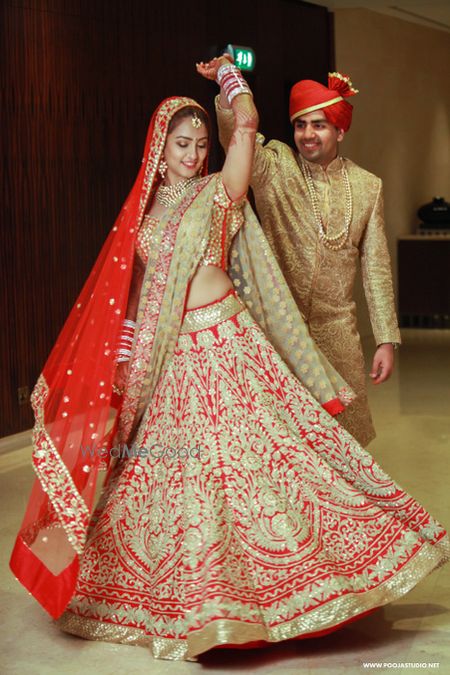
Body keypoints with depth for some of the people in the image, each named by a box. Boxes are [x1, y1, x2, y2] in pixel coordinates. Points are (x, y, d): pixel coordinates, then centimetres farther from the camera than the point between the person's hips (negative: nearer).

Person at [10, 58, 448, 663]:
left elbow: (247, 123, -10)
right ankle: (191, 601, 24)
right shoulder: (145, 208, 12)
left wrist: (225, 72, 7)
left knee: (245, 456, -6)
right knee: (173, 473, 9)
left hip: (221, 343, -4)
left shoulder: (219, 192, 1)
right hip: (165, 357, 4)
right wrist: (125, 359, 9)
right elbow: (131, 291, 13)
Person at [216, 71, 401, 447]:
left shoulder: (367, 186, 5)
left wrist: (387, 340, 3)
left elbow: (376, 267, 6)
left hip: (337, 331, 2)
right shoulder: (275, 167, -1)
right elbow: (236, 134, -21)